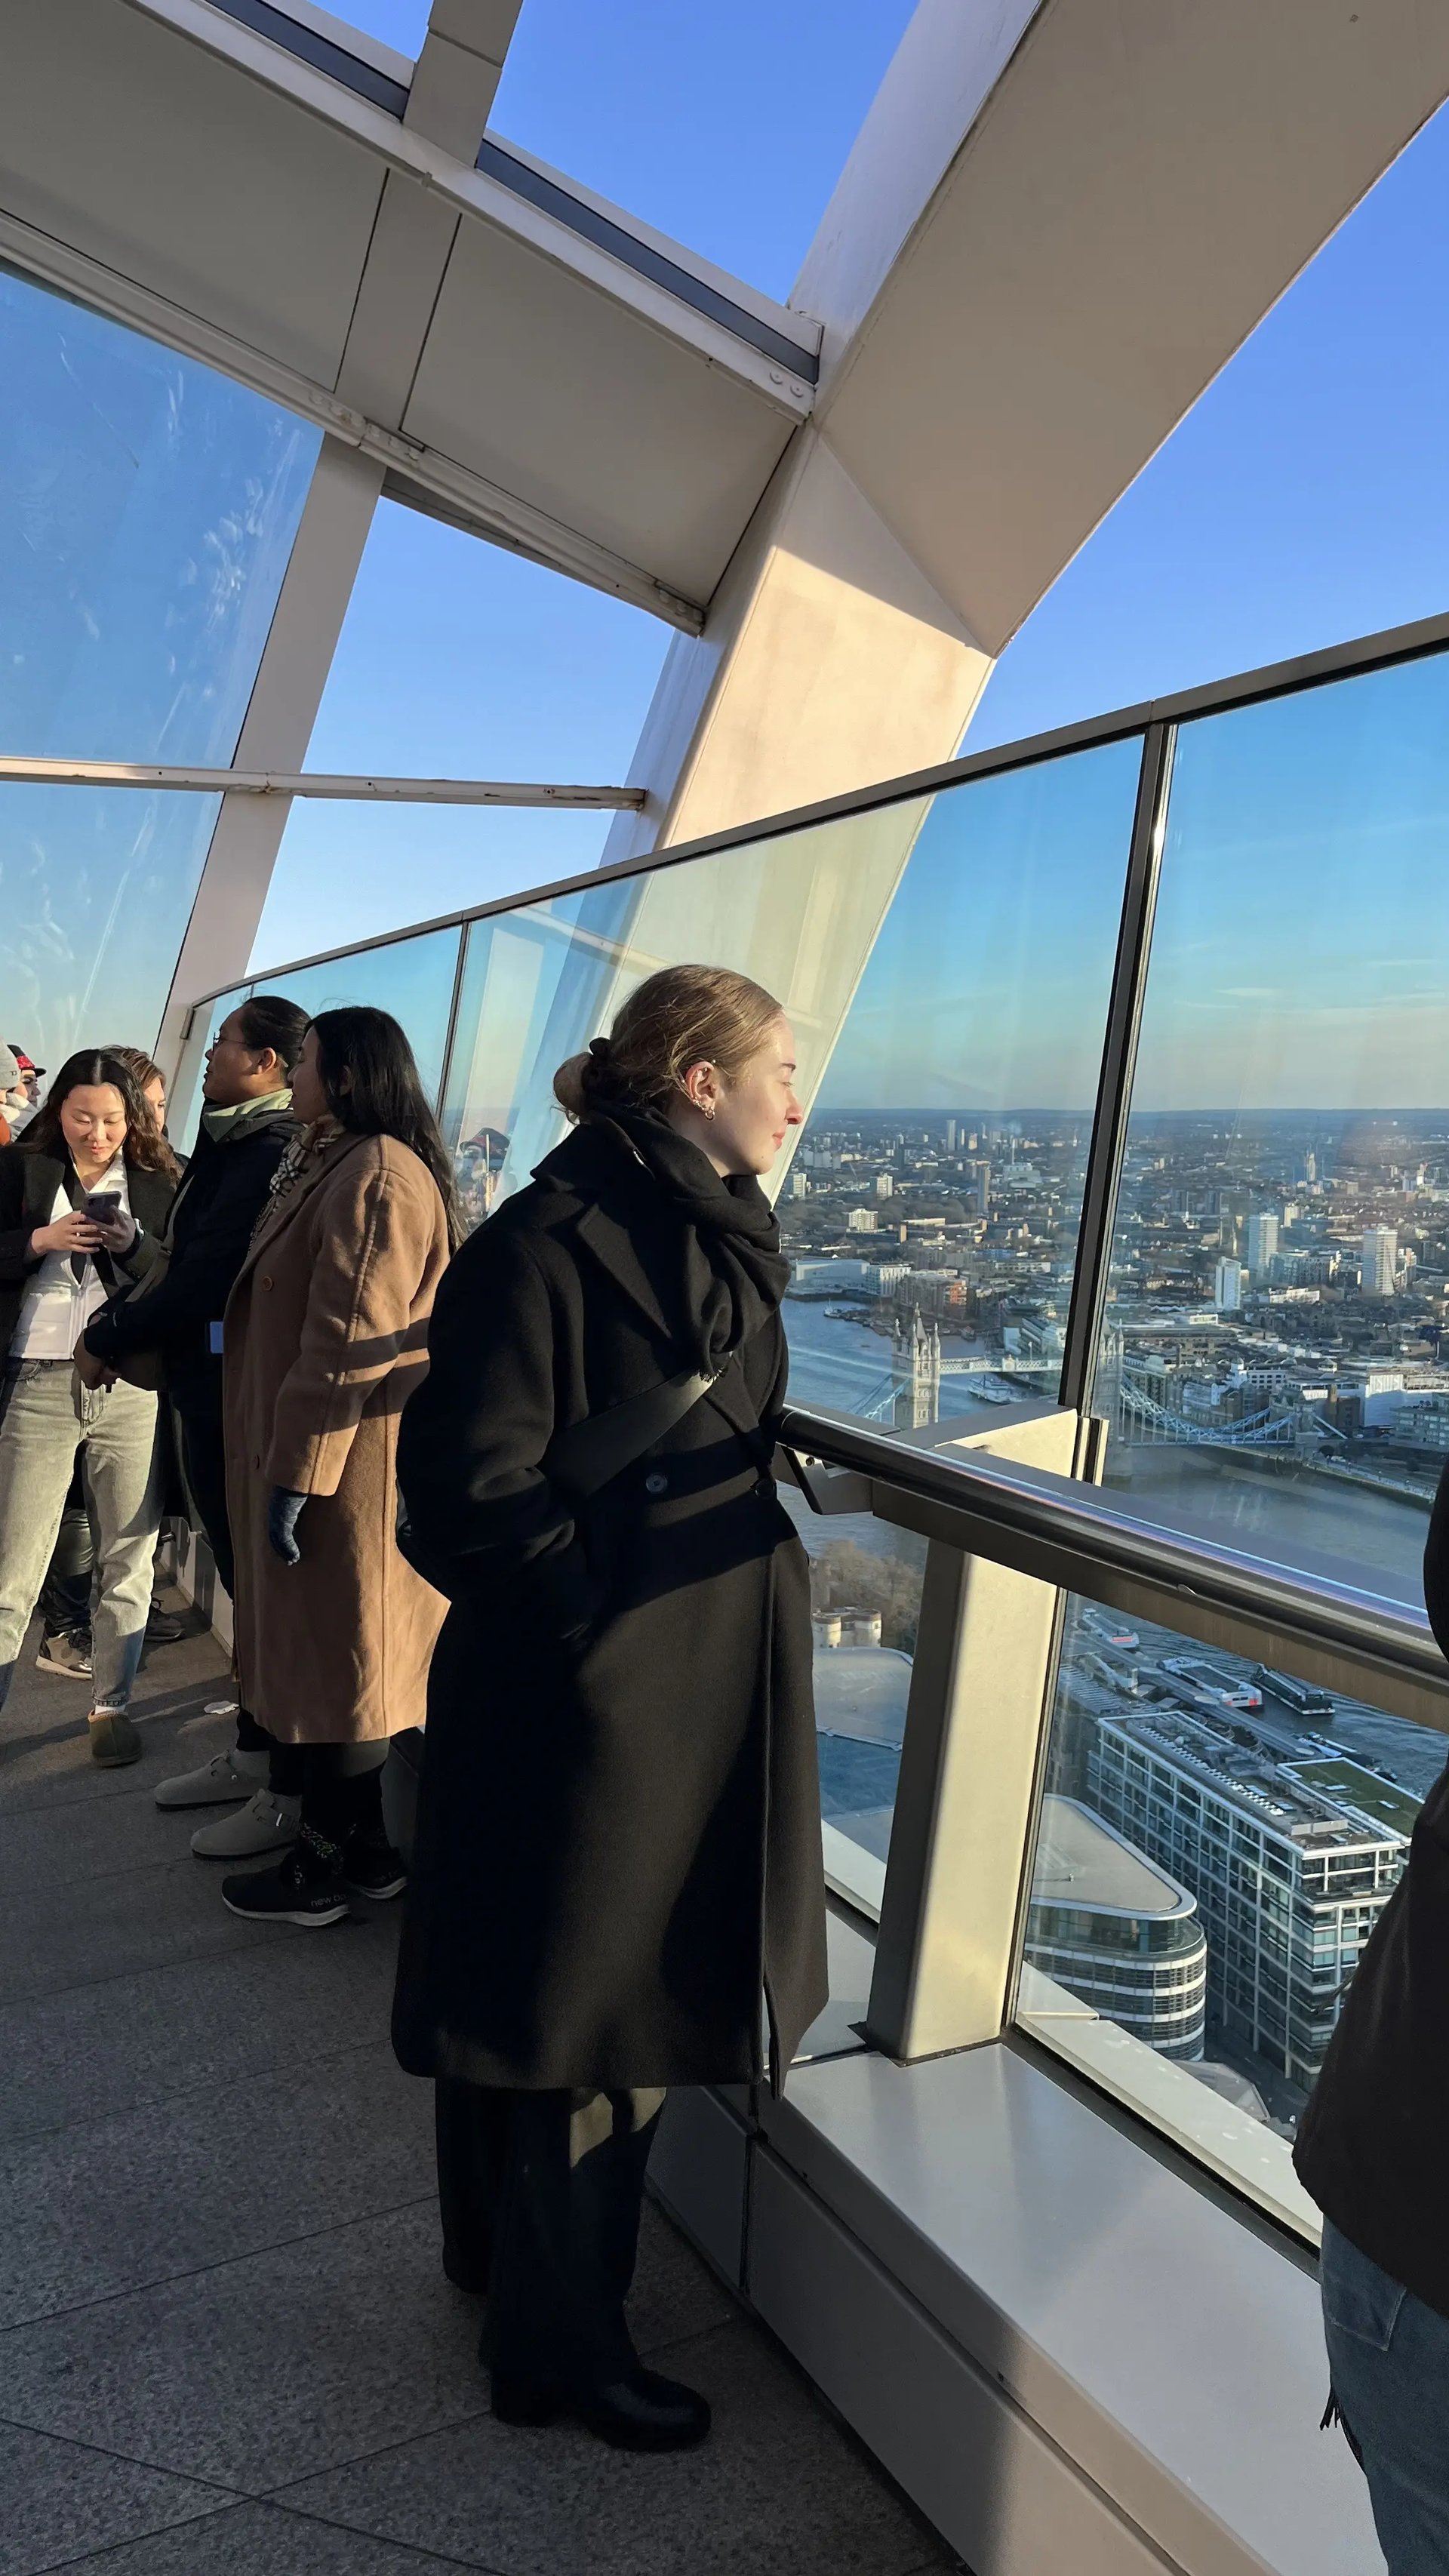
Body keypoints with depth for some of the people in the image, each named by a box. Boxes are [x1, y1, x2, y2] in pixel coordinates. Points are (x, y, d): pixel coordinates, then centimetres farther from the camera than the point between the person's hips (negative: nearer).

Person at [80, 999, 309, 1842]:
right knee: (246, 1578, 17)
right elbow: (182, 1258, 13)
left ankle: (291, 1793, 12)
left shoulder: (269, 1154, -19)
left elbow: (203, 1280, -22)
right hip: (211, 1391, 10)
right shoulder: (234, 1145, 14)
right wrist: (121, 1323, -2)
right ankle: (252, 1754, 31)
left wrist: (107, 1340, -8)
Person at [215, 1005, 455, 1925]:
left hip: (345, 1462, -10)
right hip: (316, 1447, 10)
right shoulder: (338, 1166, 16)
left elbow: (348, 1342, -24)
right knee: (326, 1652, 16)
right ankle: (363, 1847, 28)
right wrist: (284, 1459, 19)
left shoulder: (375, 1175, -18)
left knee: (338, 1656, 2)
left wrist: (296, 1473, -22)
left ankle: (330, 1867, 18)